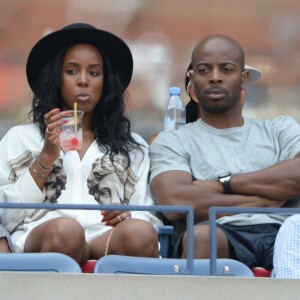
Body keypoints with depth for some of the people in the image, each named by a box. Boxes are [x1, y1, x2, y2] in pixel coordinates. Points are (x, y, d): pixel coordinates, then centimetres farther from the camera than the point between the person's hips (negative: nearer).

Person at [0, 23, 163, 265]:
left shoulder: (134, 147, 29)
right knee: (65, 231, -40)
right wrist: (46, 158, 3)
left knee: (140, 235, -37)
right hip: (41, 239, -2)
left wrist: (129, 218, -6)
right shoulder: (20, 138, 24)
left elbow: (150, 218, 18)